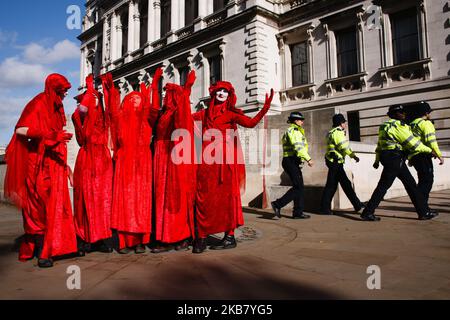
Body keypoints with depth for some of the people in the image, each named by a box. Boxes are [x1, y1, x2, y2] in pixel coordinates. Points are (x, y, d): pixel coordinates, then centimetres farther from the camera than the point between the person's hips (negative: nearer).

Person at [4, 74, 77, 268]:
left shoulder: (56, 107, 18)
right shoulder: (38, 104, -5)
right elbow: (20, 130, -17)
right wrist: (51, 135, -22)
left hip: (54, 163, 7)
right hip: (39, 163, -7)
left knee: (54, 205, 5)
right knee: (40, 206, -6)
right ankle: (42, 251, -2)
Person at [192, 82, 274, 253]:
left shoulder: (231, 114, 11)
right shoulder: (204, 114, 20)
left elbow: (251, 123, -5)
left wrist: (265, 107, -17)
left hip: (225, 161, -2)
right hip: (207, 161, 2)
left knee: (226, 196, -2)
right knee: (204, 197, -2)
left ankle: (230, 236, 7)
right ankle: (201, 238, 3)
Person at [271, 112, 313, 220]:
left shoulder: (295, 131, 24)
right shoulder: (293, 130, -9)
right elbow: (298, 147, -21)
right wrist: (308, 159, -24)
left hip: (294, 162, 10)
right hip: (291, 161, -10)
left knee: (299, 187, 8)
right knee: (298, 187, -12)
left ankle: (298, 212, 10)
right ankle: (278, 204, -10)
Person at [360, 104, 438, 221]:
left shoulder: (386, 125, 18)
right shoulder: (398, 125, -11)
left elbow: (379, 145, 21)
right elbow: (413, 143, -11)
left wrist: (377, 160, 25)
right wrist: (429, 150, 1)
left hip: (396, 160, 10)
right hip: (395, 159, -10)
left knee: (410, 184, 11)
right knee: (383, 185, -7)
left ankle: (424, 212, 16)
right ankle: (367, 213, -2)